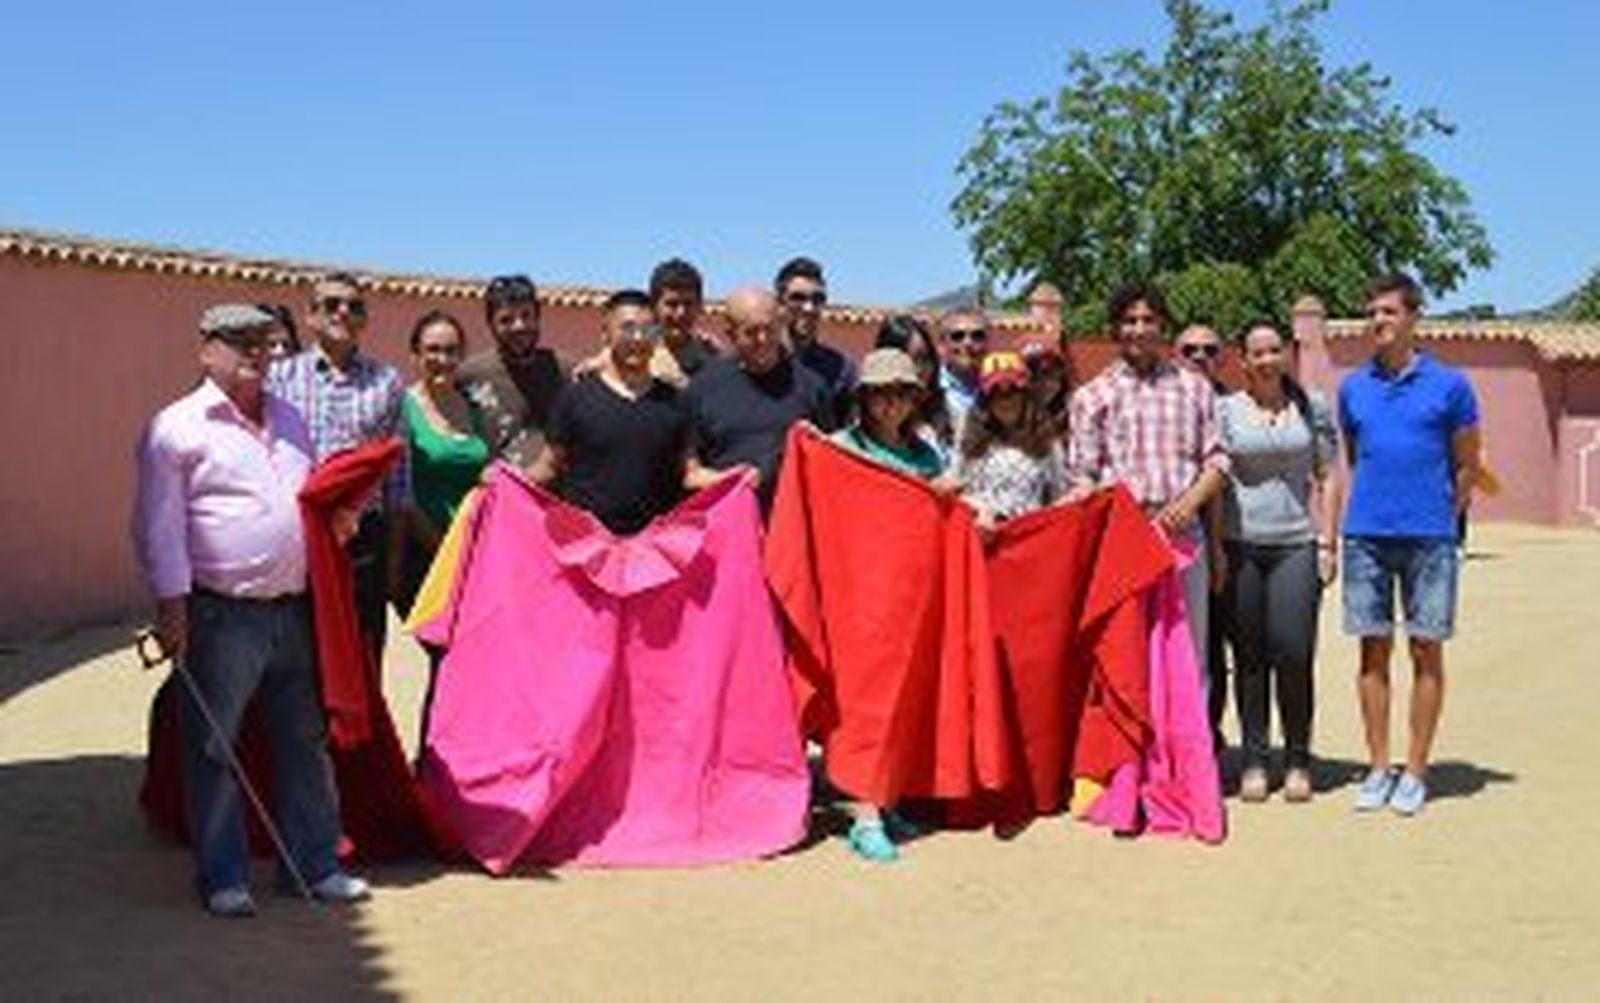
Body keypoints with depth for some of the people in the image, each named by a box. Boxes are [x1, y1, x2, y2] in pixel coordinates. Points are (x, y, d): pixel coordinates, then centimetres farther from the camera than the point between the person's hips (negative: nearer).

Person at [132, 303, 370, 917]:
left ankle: (317, 865, 21)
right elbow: (161, 525, -7)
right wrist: (172, 606, -13)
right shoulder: (178, 427, -4)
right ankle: (223, 879, 12)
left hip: (293, 609, 6)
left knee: (306, 742, 11)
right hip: (221, 616, -6)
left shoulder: (290, 421, 17)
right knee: (214, 752, 2)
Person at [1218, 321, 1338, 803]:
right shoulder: (1225, 410, 6)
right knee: (1249, 657, 3)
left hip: (1296, 543, 0)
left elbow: (1327, 478, 11)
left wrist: (1327, 541, 3)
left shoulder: (1312, 407, 9)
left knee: (1294, 654, -6)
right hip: (1240, 544, 0)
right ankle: (1253, 760, 12)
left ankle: (1298, 761, 8)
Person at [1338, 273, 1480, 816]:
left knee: (1426, 651, 2)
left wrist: (1438, 519, 6)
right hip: (1366, 536, 2)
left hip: (1429, 537, -2)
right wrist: (1370, 507, 13)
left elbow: (1467, 468, 7)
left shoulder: (1448, 385, 1)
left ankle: (1415, 771, 11)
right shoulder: (1353, 388, 9)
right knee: (1374, 650, 6)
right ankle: (1379, 767, 14)